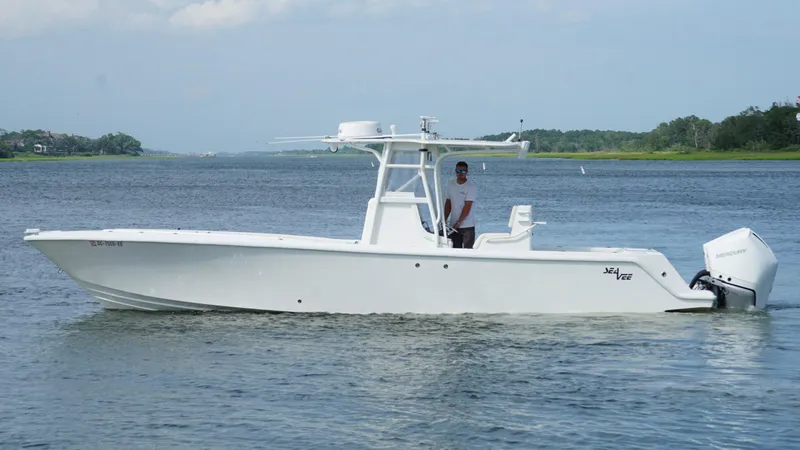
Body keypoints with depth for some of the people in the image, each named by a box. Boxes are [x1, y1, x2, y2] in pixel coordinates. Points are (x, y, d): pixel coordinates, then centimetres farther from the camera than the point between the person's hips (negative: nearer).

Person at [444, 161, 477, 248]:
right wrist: (444, 220, 3)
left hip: (467, 226, -5)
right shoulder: (450, 184, 8)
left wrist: (458, 223, -18)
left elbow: (467, 207, -15)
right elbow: (448, 204, 12)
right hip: (453, 225, 5)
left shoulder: (471, 187, -10)